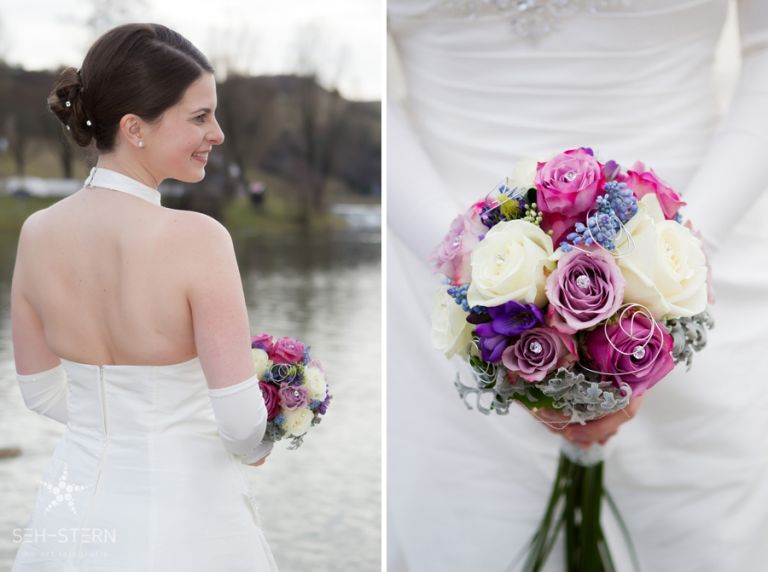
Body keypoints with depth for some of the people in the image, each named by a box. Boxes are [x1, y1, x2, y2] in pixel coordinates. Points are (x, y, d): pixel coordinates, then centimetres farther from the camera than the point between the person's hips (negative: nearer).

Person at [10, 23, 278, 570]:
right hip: (182, 520, -4)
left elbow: (42, 391, 6)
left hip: (76, 510, 5)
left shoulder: (37, 234, -7)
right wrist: (256, 449, 2)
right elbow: (242, 423, -20)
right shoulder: (196, 238, -24)